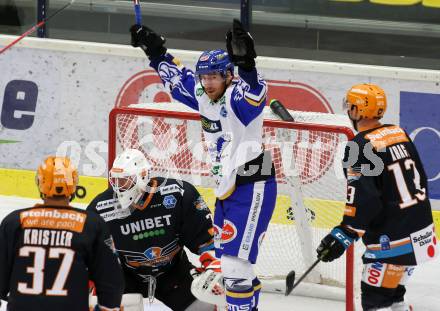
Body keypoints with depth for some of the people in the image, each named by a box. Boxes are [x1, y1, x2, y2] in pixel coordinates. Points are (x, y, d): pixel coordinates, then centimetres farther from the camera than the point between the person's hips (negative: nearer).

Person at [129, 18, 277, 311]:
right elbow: (178, 78, 25)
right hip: (226, 189, 9)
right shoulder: (203, 97, 7)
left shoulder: (237, 97, -18)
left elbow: (254, 93, -41)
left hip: (253, 189, -9)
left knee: (235, 264, -13)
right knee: (226, 259, 17)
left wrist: (246, 64, -58)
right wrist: (156, 51, 25)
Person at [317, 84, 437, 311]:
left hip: (394, 241, -8)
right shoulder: (400, 134, 9)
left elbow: (363, 201, -21)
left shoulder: (360, 147, -15)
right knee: (392, 293, 22)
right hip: (422, 232, 8)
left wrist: (345, 234, -15)